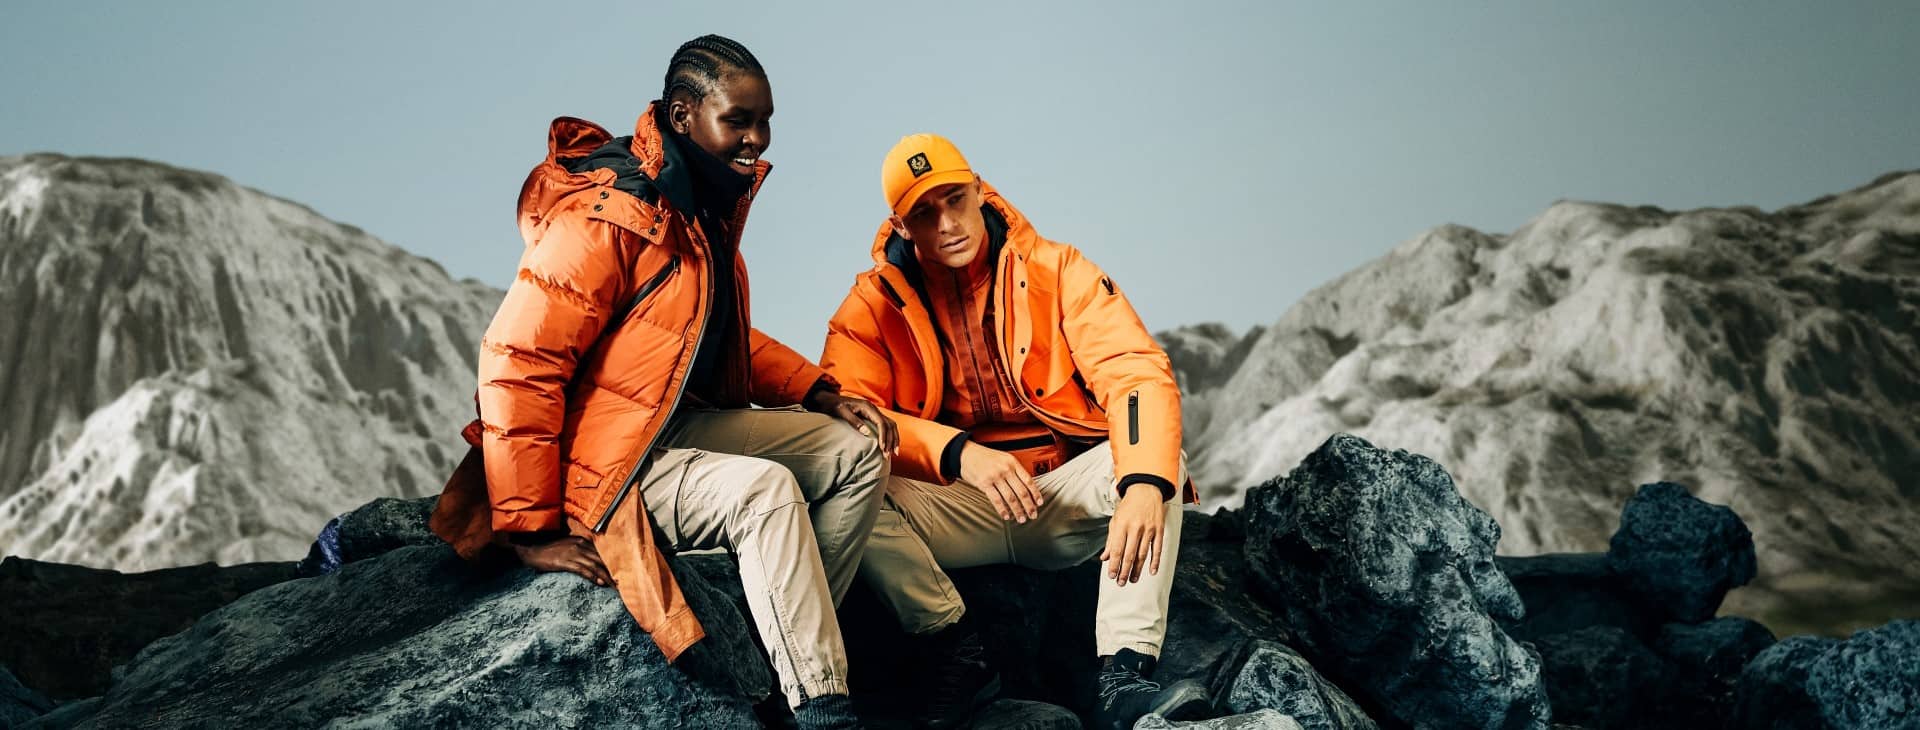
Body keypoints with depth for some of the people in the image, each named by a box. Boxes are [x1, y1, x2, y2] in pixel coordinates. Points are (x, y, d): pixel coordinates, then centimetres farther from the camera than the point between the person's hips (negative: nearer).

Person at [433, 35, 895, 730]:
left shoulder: (710, 204, 8)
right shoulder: (607, 216, -21)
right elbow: (516, 366, -24)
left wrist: (819, 392, 4)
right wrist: (532, 529, -24)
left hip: (686, 423, 10)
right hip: (606, 461, -10)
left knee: (856, 450, 2)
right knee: (766, 489, -31)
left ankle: (793, 654, 1)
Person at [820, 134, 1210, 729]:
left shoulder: (1057, 272, -1)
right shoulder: (874, 305, 0)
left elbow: (1137, 374, -13)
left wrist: (1144, 484, -33)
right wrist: (958, 452, -32)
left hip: (1066, 496, 0)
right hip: (955, 509, 0)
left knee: (1157, 458, -28)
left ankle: (1124, 676, -29)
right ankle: (958, 652, -15)